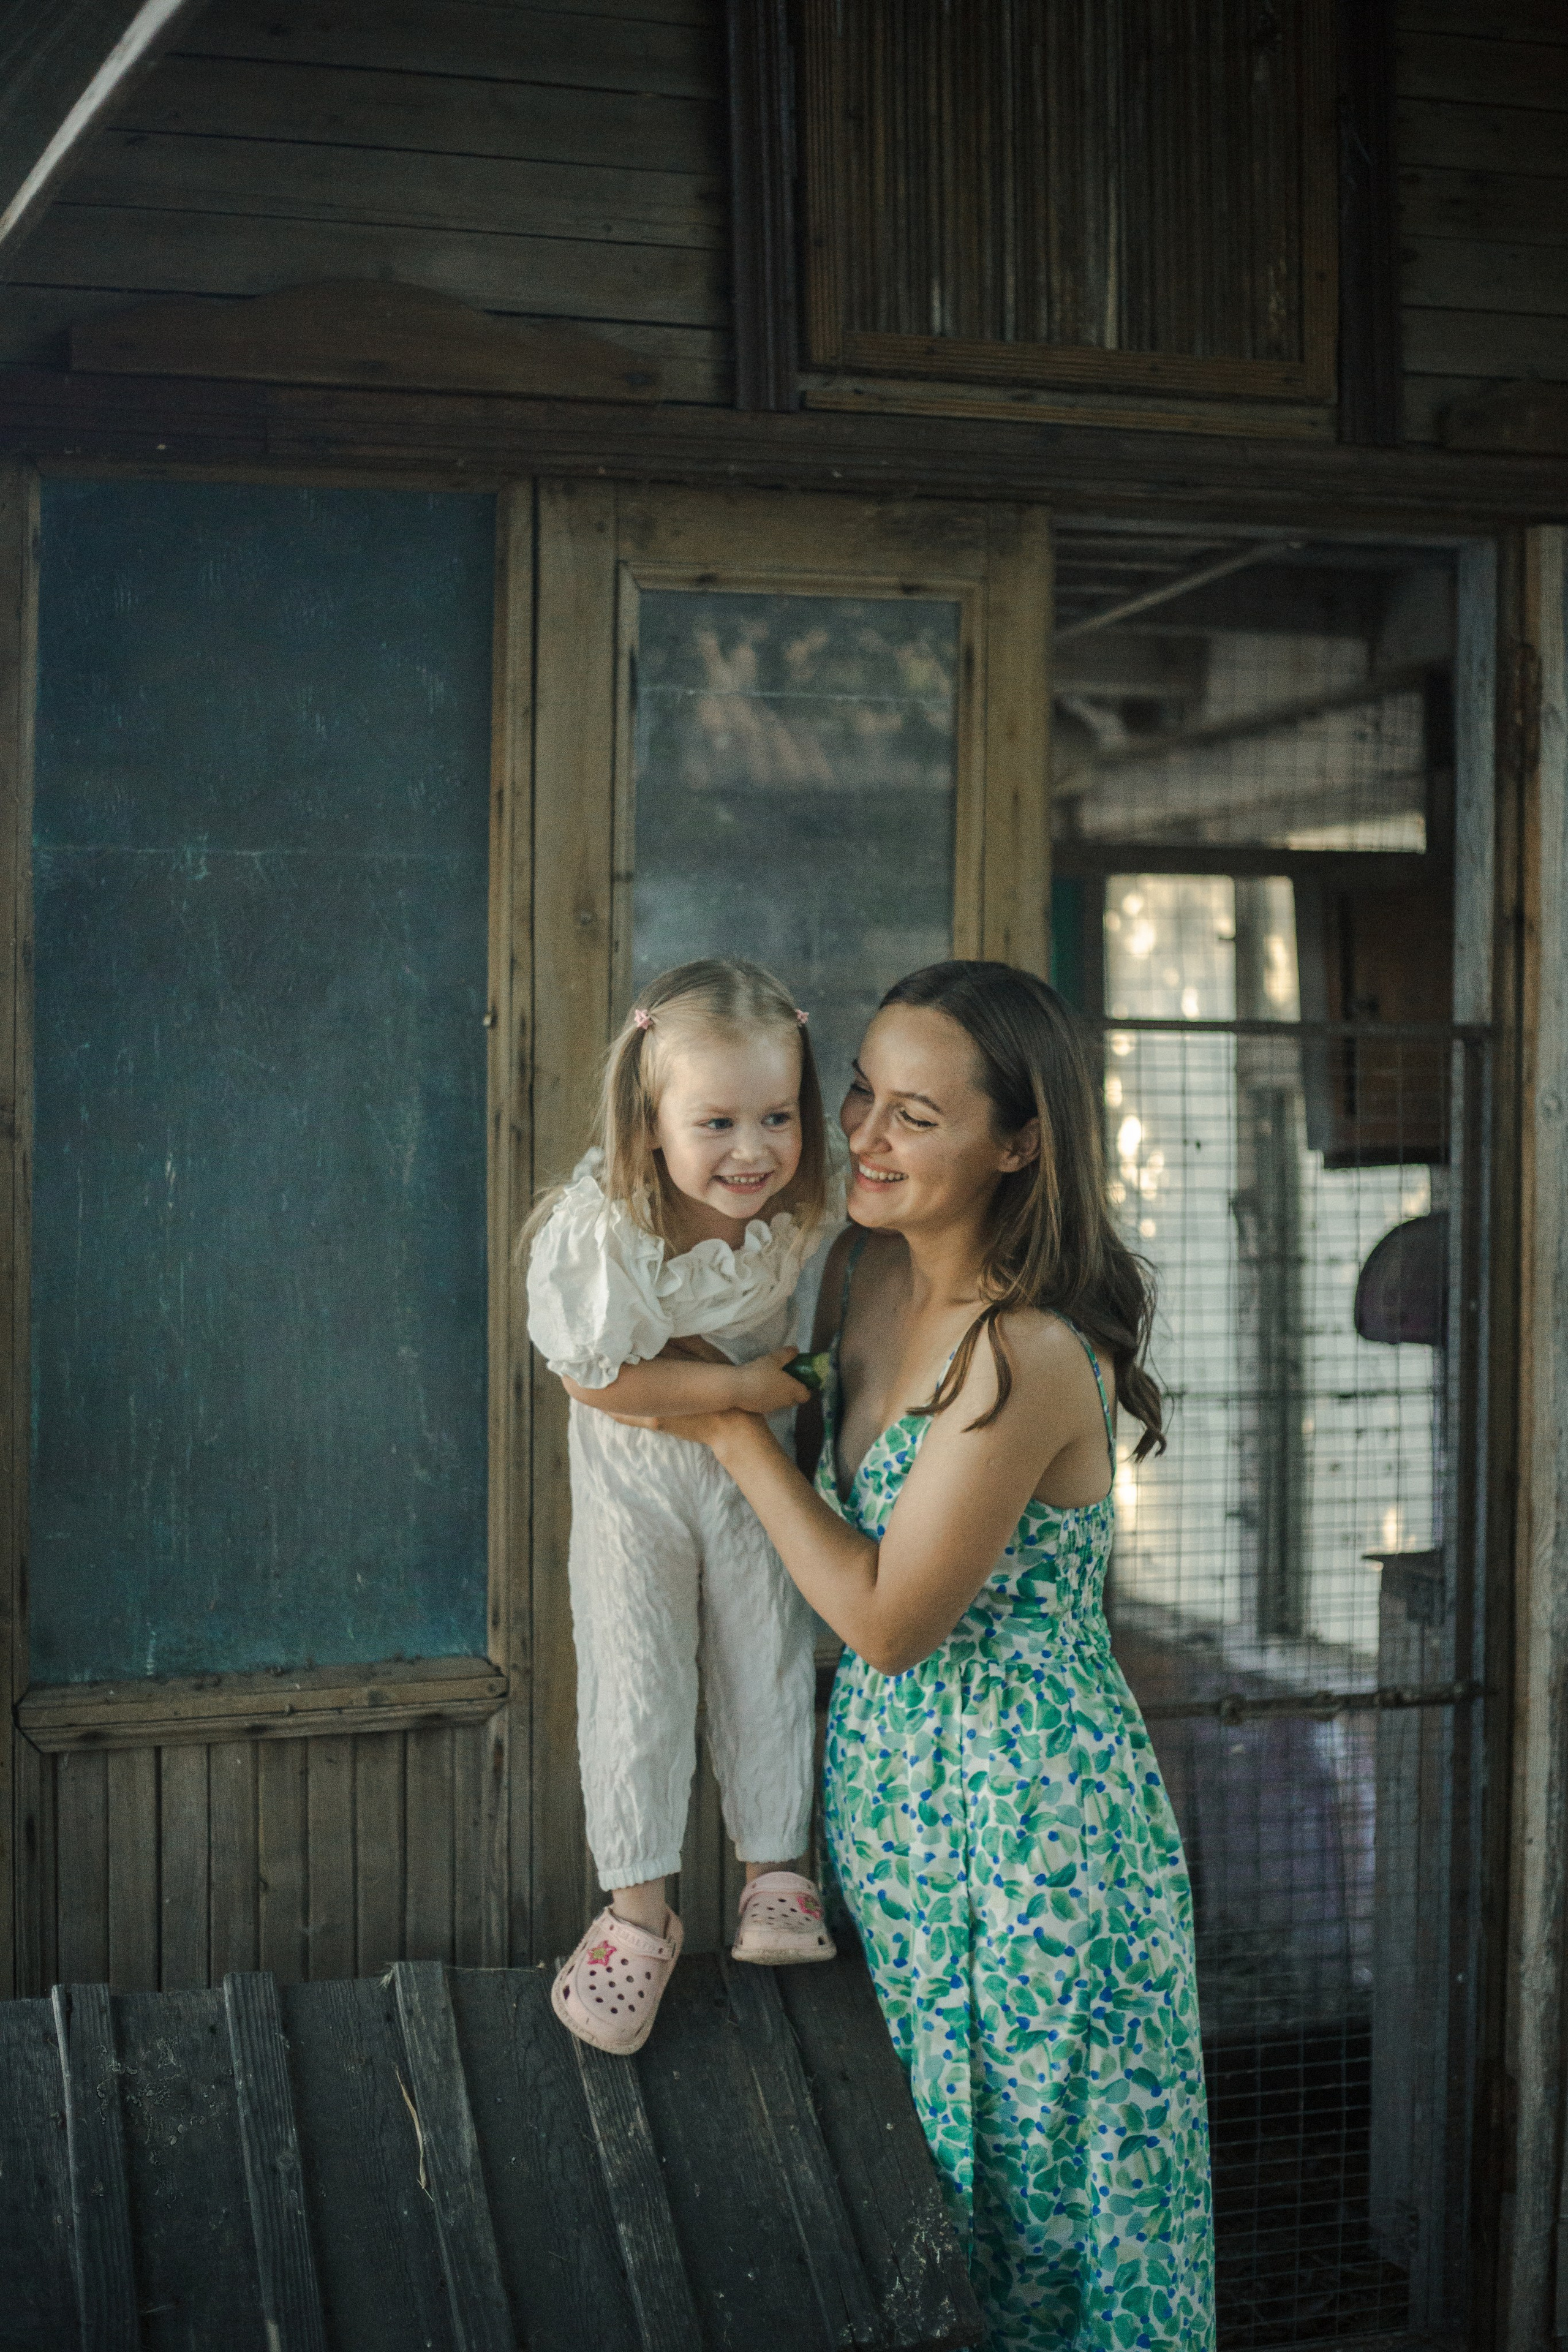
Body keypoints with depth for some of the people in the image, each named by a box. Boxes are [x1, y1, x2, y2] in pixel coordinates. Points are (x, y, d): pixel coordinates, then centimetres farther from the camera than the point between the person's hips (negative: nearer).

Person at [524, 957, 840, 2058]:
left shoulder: (805, 1212, -20)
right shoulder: (599, 1231, -32)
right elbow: (601, 1379, -25)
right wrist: (741, 1384, -24)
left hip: (756, 1467, 3)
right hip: (637, 1478, -3)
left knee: (770, 1669, 12)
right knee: (635, 1686, 2)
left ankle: (777, 1874, 30)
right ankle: (638, 1912, 17)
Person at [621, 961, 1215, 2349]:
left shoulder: (1028, 1357, -26)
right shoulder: (870, 1270, -1)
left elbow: (889, 1619, -20)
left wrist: (730, 1424, -16)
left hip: (1031, 1816, -8)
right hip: (890, 1788, 8)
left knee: (1037, 2181, 10)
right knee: (923, 2183, 22)